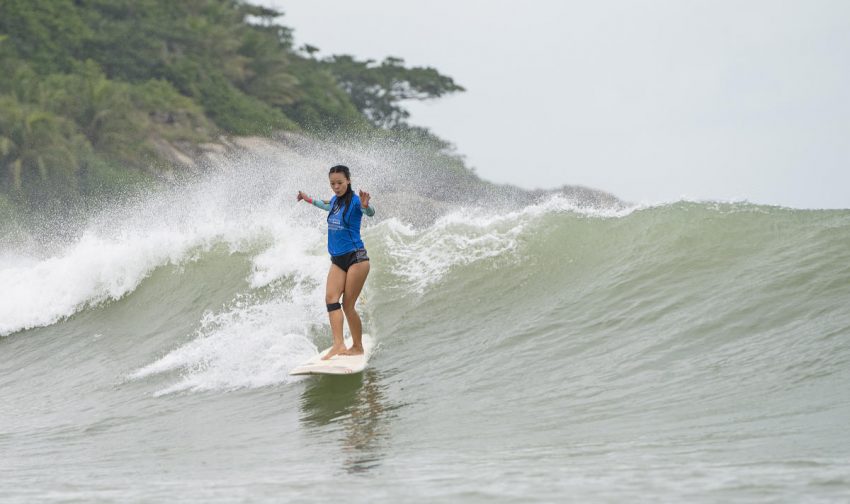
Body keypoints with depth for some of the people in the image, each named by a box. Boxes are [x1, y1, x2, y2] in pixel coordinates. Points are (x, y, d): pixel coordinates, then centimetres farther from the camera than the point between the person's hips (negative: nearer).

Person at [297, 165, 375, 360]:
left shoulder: (354, 201, -12)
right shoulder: (335, 201, 11)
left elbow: (370, 213, -32)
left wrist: (365, 206, -54)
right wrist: (309, 200, 48)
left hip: (356, 258, -7)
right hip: (337, 260, 7)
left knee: (348, 305, -7)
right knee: (331, 297, -12)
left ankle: (358, 347, 8)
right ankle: (339, 345, -22)